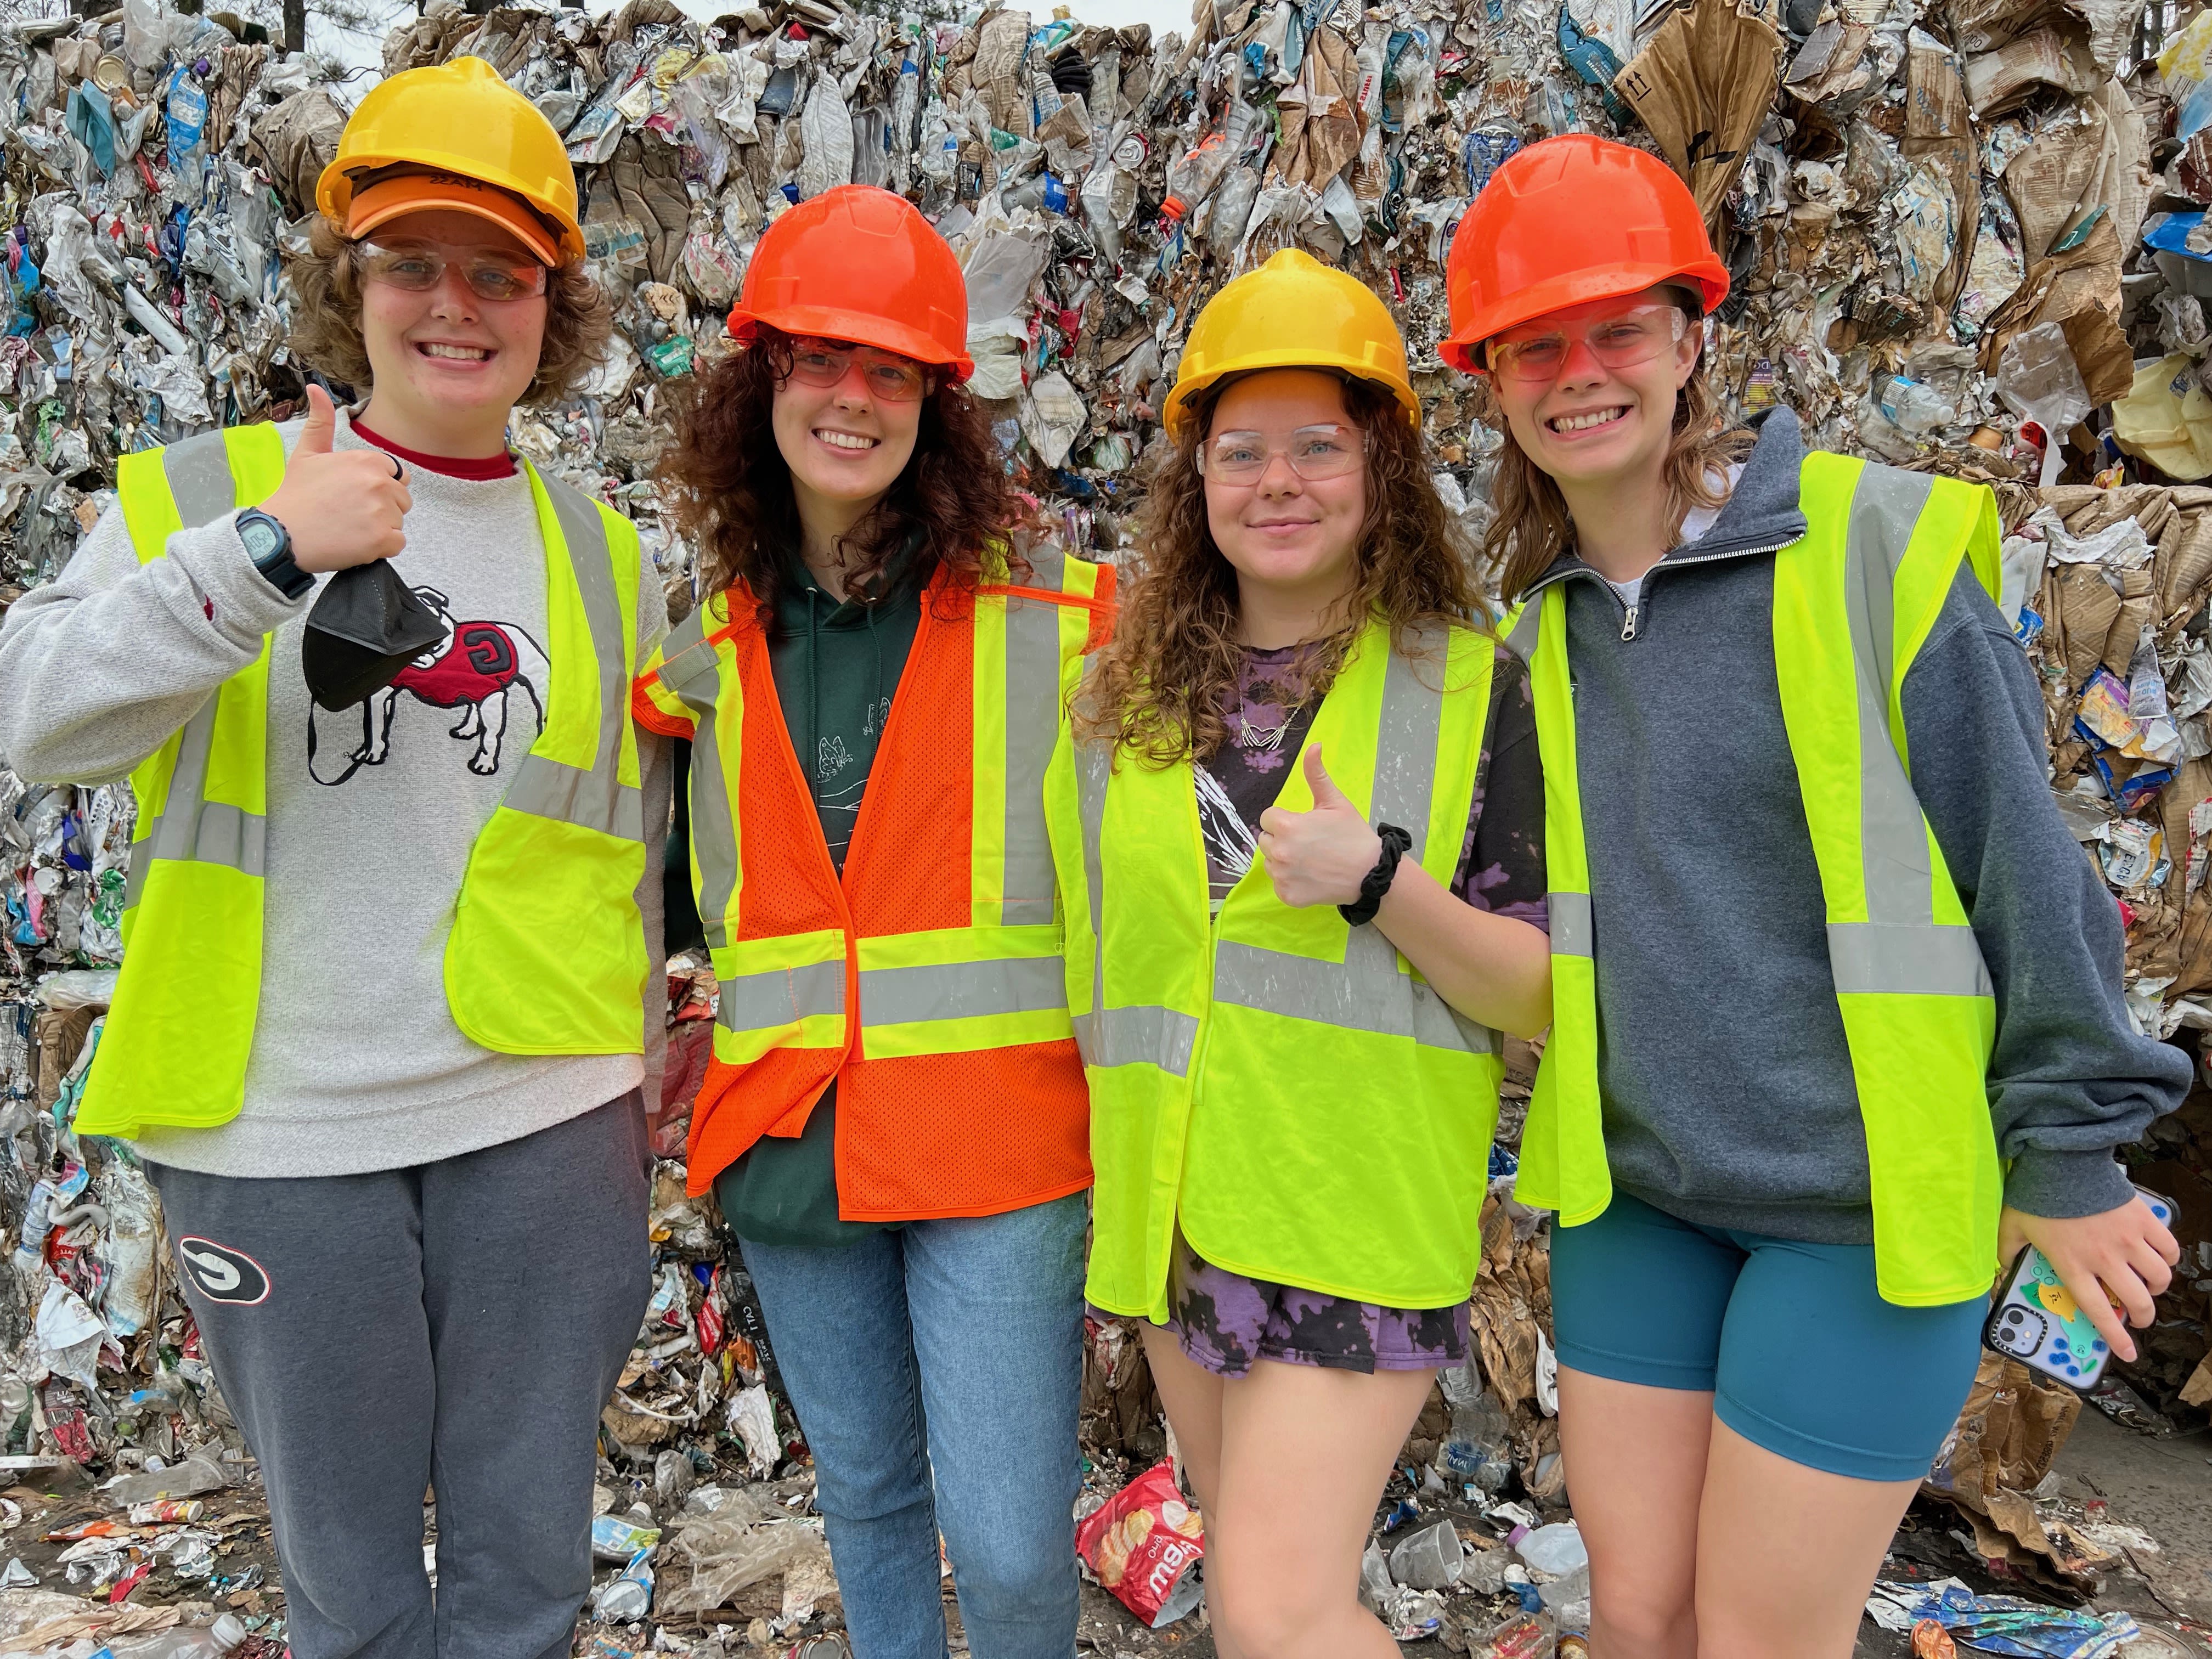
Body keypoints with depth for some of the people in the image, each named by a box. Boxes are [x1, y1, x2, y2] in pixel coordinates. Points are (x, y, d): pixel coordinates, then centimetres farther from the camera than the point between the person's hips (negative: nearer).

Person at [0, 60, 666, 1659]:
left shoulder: (605, 557, 7)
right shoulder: (204, 494, 1)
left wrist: (634, 1081, 14)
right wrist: (266, 550, -25)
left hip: (544, 1121, 2)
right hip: (280, 1134, -1)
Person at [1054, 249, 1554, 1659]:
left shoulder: (1468, 684, -6)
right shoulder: (1130, 693, 5)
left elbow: (1539, 994, -8)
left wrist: (1382, 885, -23)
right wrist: (1117, 1148, 14)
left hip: (1361, 1209, -5)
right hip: (1173, 1203, 5)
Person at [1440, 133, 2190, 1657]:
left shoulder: (1875, 544, -12)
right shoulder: (1543, 626, 5)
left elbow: (2021, 858, -8)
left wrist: (2067, 1152, -3)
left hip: (1864, 1196, -4)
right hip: (1632, 1192, 5)